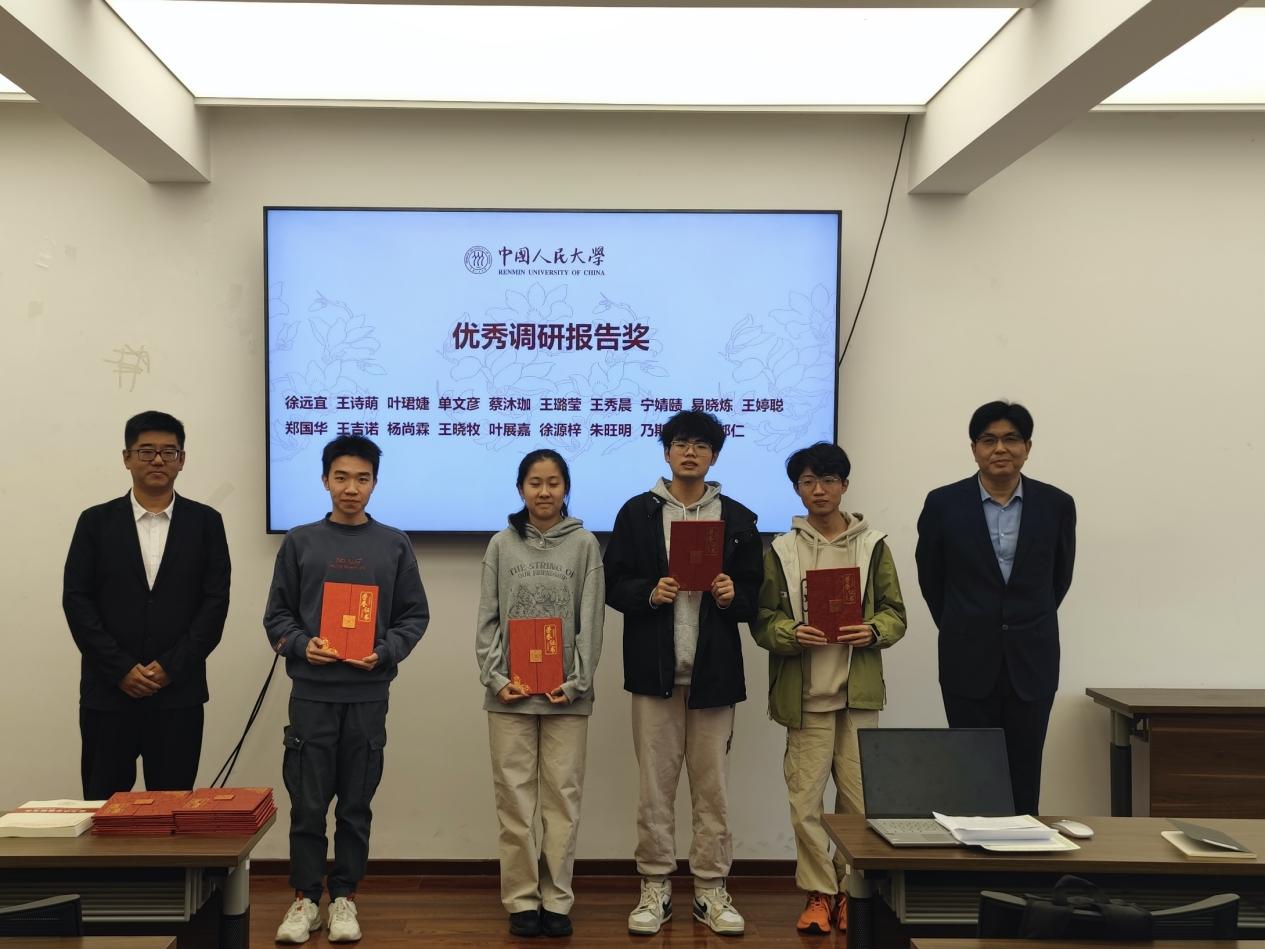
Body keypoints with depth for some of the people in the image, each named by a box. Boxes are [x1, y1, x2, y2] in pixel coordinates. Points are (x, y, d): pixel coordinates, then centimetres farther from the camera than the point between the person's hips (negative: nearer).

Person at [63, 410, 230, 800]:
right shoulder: (96, 521, 6)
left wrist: (171, 667, -9)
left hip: (178, 693, 0)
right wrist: (121, 670, -9)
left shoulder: (205, 522, 5)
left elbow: (216, 602, 0)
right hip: (108, 691, 0)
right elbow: (76, 600, 0)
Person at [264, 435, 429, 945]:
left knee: (356, 804, 8)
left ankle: (344, 897, 20)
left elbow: (414, 615, 5)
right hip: (311, 693, 0)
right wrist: (302, 645, -12)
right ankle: (305, 898, 18)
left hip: (368, 695, 0)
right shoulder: (300, 542, 5)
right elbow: (277, 614, 6)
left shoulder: (394, 545, 5)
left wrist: (384, 653, -11)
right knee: (308, 803, 4)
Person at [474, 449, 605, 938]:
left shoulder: (585, 545, 3)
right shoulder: (502, 545, 6)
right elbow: (487, 620, 4)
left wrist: (575, 683, -9)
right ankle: (521, 899, 14)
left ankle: (557, 899, 14)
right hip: (510, 694, 1)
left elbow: (591, 623, -1)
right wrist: (497, 678, -7)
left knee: (563, 796, 4)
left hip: (566, 694, -1)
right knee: (514, 797, 4)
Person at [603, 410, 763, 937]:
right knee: (655, 785, 5)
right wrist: (649, 594, -15)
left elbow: (755, 594, 8)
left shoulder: (737, 518, 7)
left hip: (714, 672, 1)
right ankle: (655, 889, 16)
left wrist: (733, 596, -13)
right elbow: (614, 584, 3)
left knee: (712, 786, 7)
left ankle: (711, 889, 18)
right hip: (655, 670, -1)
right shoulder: (638, 512, 4)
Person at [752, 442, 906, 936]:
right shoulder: (781, 550, 4)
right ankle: (818, 892, 16)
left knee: (859, 798, 4)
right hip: (805, 694, 0)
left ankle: (851, 890, 21)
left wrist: (873, 632, -13)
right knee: (805, 799, 1)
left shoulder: (873, 544, 5)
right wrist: (792, 634, -17)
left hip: (859, 692, 0)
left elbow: (895, 612, 7)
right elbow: (762, 620, 3)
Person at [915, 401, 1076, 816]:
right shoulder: (944, 504, -4)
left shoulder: (1056, 505, -2)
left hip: (1032, 661, 1)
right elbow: (930, 576, 10)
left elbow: (1060, 575, 13)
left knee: (1024, 778, 6)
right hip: (968, 661, -1)